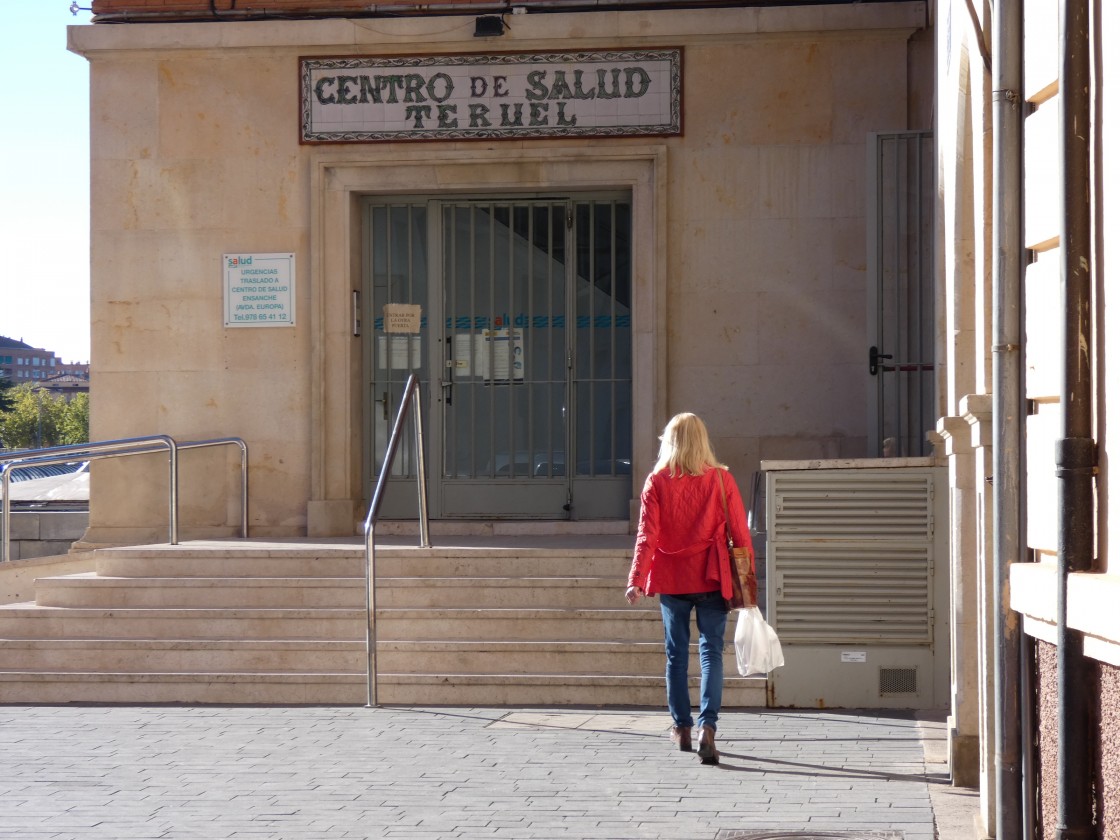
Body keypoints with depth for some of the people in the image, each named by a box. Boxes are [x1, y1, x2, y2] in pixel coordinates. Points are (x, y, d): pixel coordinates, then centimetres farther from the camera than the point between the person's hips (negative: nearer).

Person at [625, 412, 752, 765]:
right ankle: (708, 728, -16)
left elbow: (647, 534, -10)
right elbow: (740, 534, -2)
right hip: (711, 578, -1)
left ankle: (682, 728, 21)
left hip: (672, 579, 1)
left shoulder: (657, 482, -3)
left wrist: (636, 578, -12)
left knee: (676, 652, 13)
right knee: (711, 651, -1)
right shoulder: (721, 479, -2)